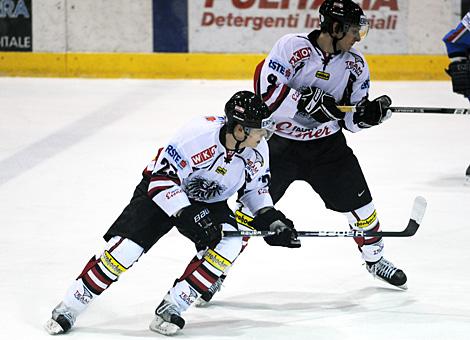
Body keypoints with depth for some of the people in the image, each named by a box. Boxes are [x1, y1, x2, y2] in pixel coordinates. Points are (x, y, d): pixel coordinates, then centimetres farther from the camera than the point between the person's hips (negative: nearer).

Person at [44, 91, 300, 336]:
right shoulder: (199, 134, -34)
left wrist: (271, 219, -6)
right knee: (126, 247, -20)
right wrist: (188, 216, -36)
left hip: (209, 202, 5)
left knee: (230, 243, -23)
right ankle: (68, 309, -6)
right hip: (161, 189, -5)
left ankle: (171, 308, -16)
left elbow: (255, 186, 6)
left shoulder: (257, 149, -15)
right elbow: (163, 177, -31)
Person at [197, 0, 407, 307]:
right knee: (251, 209, -9)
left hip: (327, 143, 5)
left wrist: (369, 113, -17)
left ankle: (375, 259, 31)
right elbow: (267, 93, -25)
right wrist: (309, 101, -30)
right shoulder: (292, 47, -18)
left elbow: (350, 119, 4)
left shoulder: (355, 65, -2)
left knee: (360, 204, 5)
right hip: (280, 141, -4)